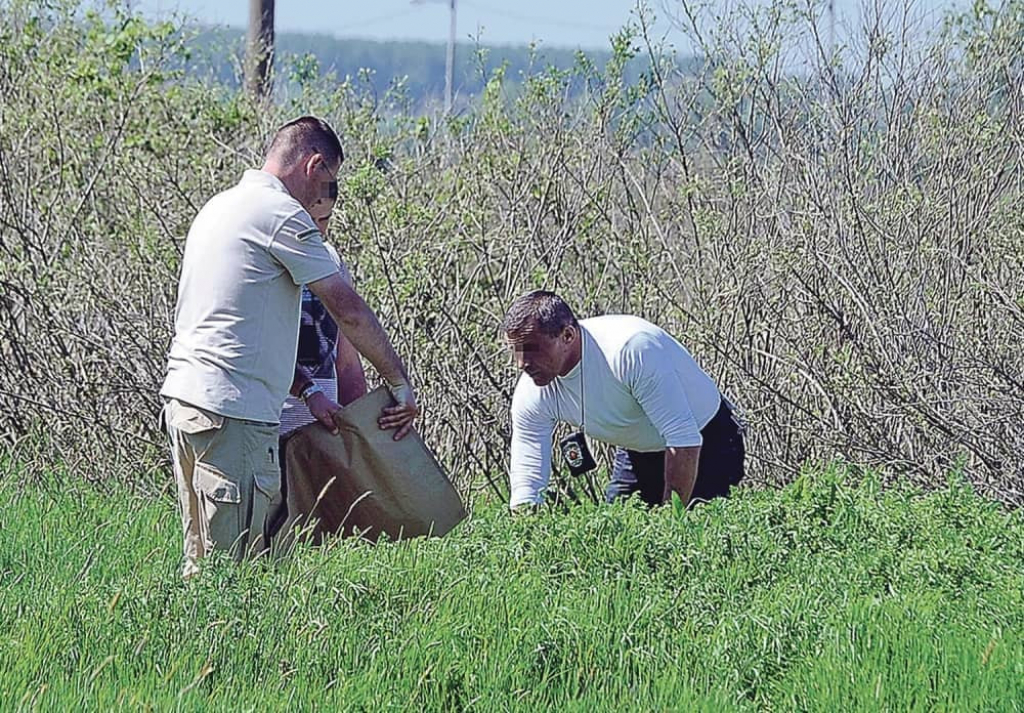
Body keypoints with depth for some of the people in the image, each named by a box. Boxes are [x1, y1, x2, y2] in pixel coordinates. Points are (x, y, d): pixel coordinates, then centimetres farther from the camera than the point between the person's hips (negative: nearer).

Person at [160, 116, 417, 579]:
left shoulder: (220, 207, 21)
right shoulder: (282, 214, -8)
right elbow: (349, 311, -7)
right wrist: (399, 383, 3)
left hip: (183, 395, 10)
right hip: (234, 411, -10)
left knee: (202, 556, 11)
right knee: (234, 570, -9)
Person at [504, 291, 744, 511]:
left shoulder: (631, 349, -35)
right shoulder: (531, 394, -17)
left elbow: (684, 441, -32)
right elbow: (526, 484, -15)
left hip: (706, 443, -6)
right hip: (638, 453, 6)